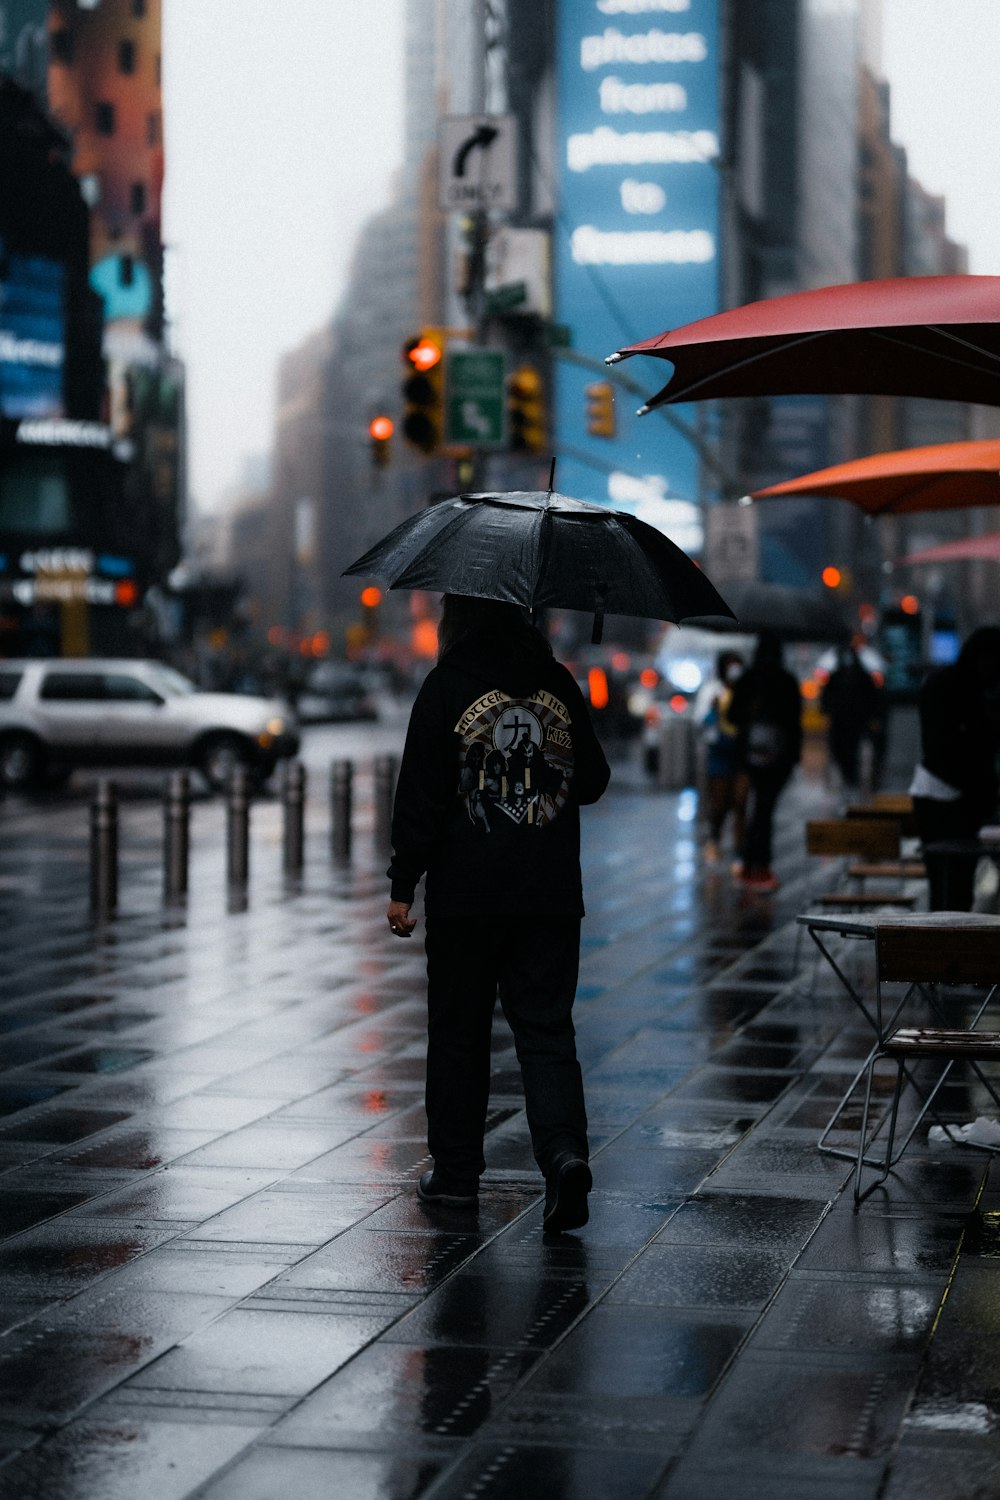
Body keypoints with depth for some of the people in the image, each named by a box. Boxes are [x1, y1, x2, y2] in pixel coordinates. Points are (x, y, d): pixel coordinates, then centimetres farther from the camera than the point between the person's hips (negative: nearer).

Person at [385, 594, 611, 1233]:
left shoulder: (447, 686, -6)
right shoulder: (560, 685, 5)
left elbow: (421, 796, -8)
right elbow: (593, 780, 13)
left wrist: (403, 886, -4)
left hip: (466, 895, -3)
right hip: (551, 895, 3)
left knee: (458, 1033, 9)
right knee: (547, 1032, 4)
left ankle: (457, 1171, 16)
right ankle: (565, 1150, -16)